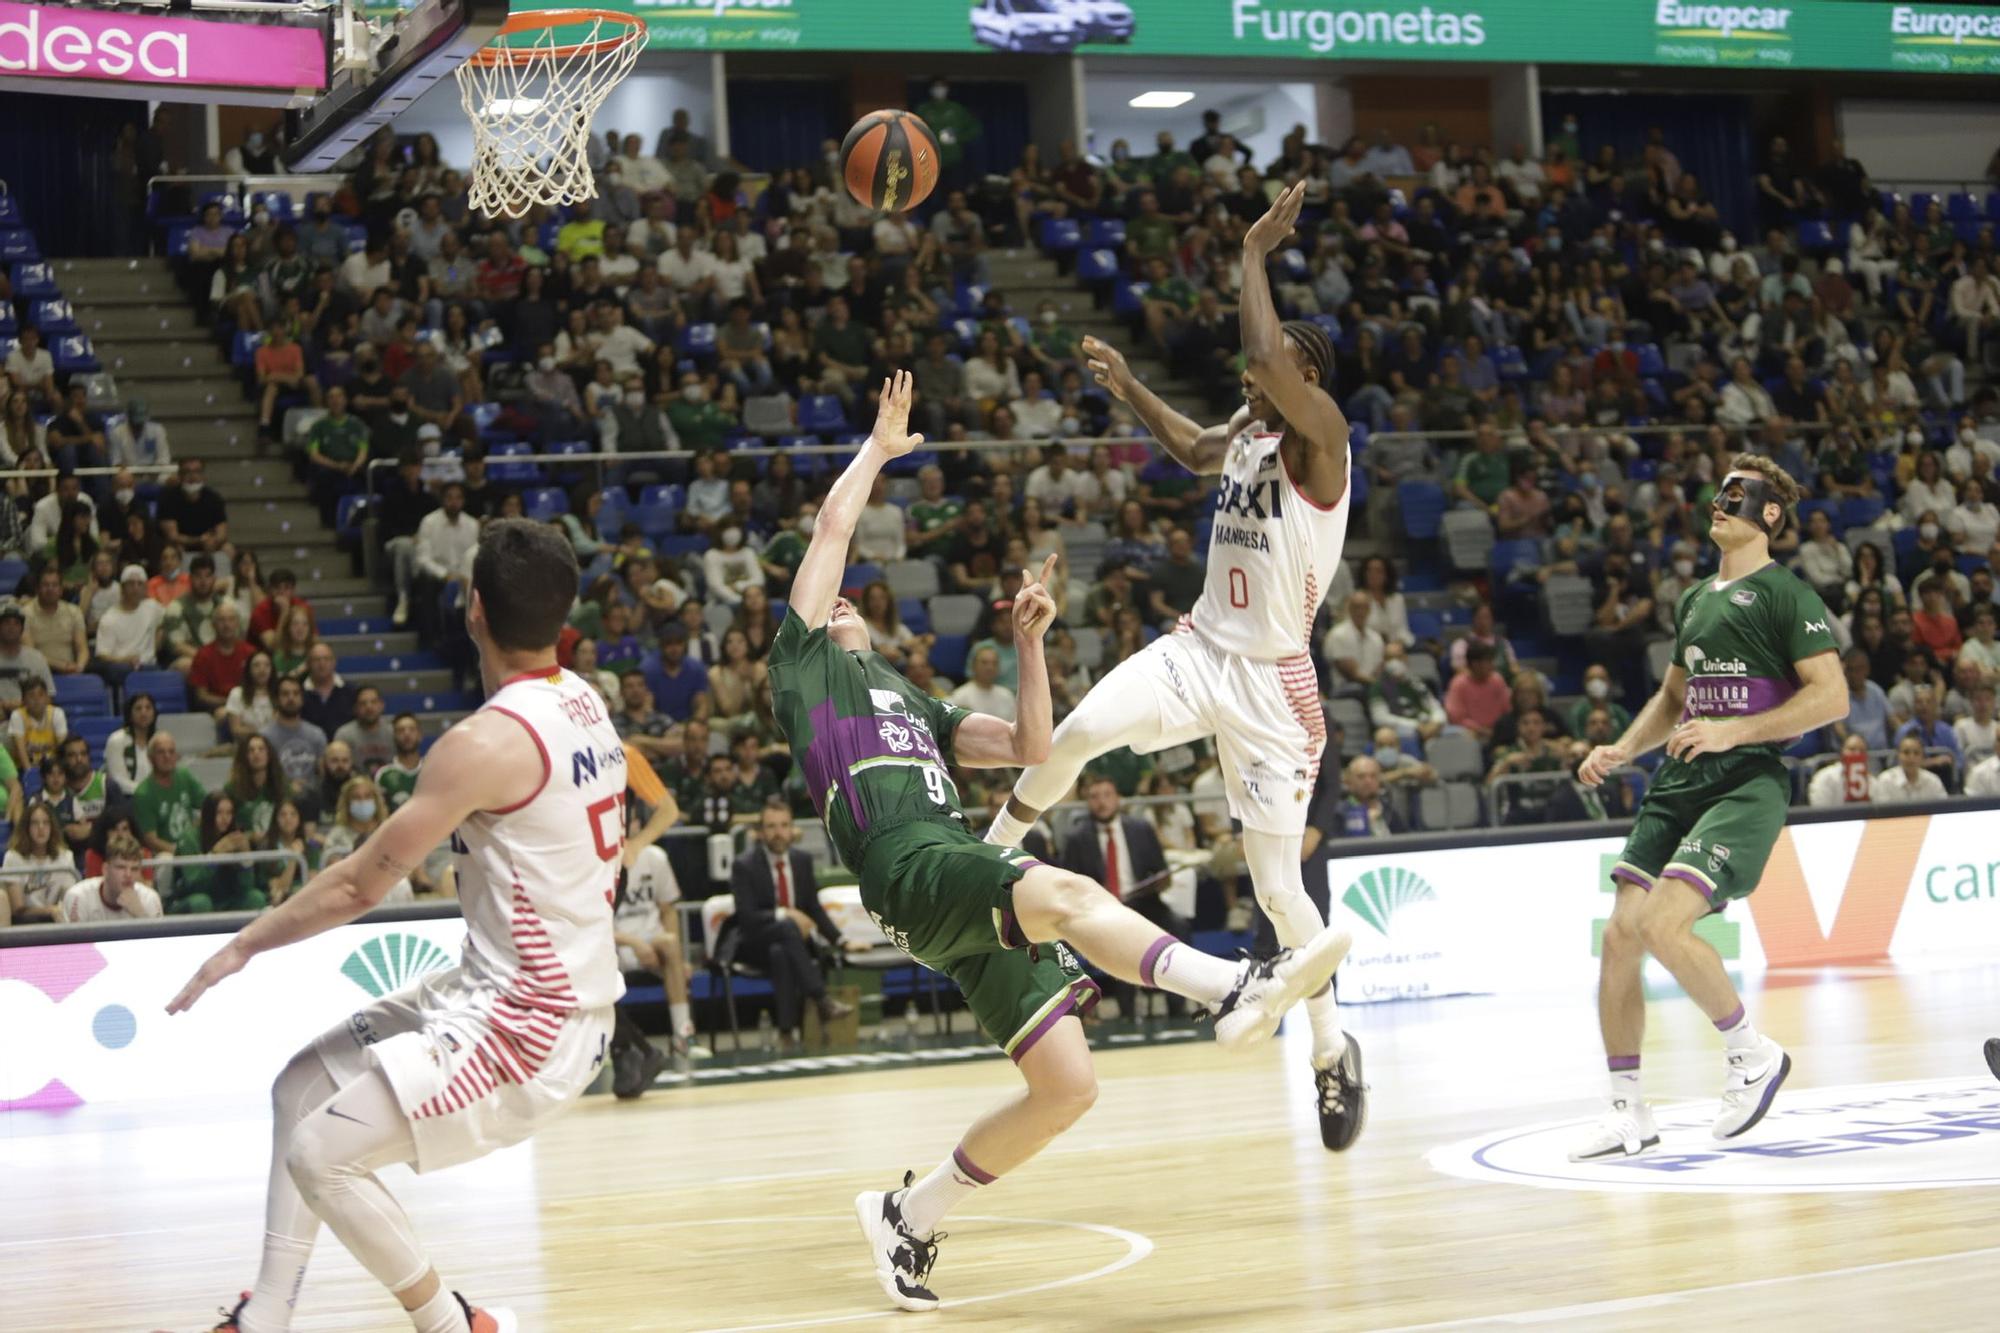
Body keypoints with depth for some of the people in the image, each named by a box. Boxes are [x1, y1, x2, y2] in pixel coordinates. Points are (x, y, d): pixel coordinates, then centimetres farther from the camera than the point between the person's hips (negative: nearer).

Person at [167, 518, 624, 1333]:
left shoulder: (487, 741, -21)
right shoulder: (581, 702, 5)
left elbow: (362, 885, -16)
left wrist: (245, 945, -3)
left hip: (526, 1020, -10)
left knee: (322, 1155, -11)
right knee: (303, 1086, 15)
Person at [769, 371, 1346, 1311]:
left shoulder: (913, 705, 35)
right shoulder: (806, 666, 17)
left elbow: (1031, 749, 27)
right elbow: (832, 530, 13)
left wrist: (1030, 642, 21)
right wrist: (879, 450, 25)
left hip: (972, 871, 8)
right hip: (910, 872, -8)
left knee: (1066, 1085, -3)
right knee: (1063, 891, -35)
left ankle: (909, 1215, 12)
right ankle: (1239, 988, -54)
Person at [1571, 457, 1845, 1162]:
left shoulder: (1784, 594, -3)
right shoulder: (1695, 599, 22)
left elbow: (1832, 696, -12)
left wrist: (1733, 731, -17)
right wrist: (1621, 750, 15)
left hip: (1747, 784, -8)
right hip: (1679, 784, 8)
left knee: (1663, 924, -23)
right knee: (1619, 935, -2)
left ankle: (1754, 1053, -2)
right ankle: (1628, 1113, 9)